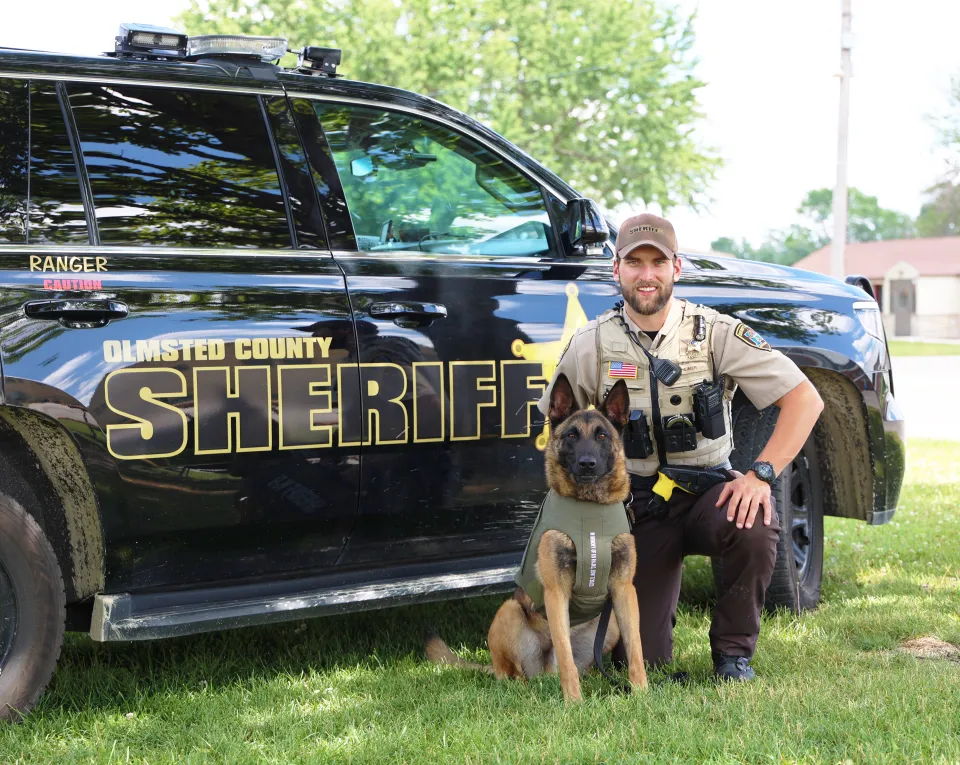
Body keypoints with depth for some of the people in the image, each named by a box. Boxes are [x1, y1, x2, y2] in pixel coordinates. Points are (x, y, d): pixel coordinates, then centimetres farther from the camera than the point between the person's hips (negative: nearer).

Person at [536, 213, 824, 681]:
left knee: (755, 526, -37)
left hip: (708, 490, 0)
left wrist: (762, 474, -22)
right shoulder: (592, 344, -4)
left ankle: (733, 648, -9)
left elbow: (805, 399, -11)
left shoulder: (715, 333, -8)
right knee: (642, 658, -8)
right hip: (637, 504, 1)